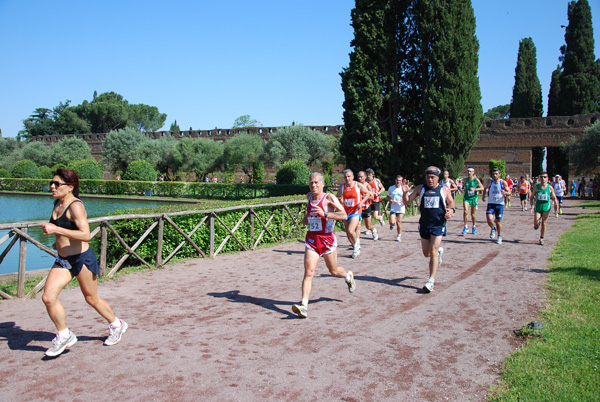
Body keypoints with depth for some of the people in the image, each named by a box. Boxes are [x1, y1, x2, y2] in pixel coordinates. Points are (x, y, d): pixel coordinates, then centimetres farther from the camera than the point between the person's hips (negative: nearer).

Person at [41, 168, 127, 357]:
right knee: (48, 297, -5)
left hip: (82, 258, -8)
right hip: (63, 260, 8)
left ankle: (117, 325, 32)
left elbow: (85, 235, -28)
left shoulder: (75, 206, -18)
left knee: (92, 299, 8)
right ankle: (64, 336, 12)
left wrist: (56, 229, -30)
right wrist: (59, 240, 17)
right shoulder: (58, 204, 8)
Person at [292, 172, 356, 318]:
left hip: (327, 239, -3)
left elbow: (344, 215, -21)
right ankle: (303, 306, -14)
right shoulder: (309, 196, 7)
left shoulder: (329, 198, -11)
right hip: (311, 239, 4)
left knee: (333, 270, 16)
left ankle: (348, 276, 51)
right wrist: (306, 216, 12)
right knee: (308, 272, -10)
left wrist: (324, 214, -30)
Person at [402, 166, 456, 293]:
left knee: (433, 252, -11)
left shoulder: (444, 190, 1)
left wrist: (451, 210, -10)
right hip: (424, 225, 3)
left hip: (439, 225, -3)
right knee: (426, 253, 12)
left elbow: (451, 202, 13)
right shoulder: (420, 188, 2)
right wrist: (405, 192, -22)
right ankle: (439, 251, 48)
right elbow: (406, 202, 0)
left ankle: (431, 281, -6)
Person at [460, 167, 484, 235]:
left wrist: (475, 189, -30)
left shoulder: (476, 180, -9)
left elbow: (482, 188, -15)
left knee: (472, 213, 10)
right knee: (465, 211, -18)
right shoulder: (465, 179, 0)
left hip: (473, 198, -1)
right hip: (466, 198, 1)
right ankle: (466, 227, -9)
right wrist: (463, 191, -2)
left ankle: (474, 227, 30)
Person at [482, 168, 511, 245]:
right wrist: (483, 195, 0)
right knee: (489, 219, -16)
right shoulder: (490, 181, -4)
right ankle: (493, 229, 19)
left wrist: (505, 193, -27)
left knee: (498, 221, 4)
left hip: (500, 204, -1)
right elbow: (485, 188, 16)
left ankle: (499, 237, 23)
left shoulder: (503, 182, -9)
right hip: (491, 203, 1)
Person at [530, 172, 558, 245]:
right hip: (538, 207, 0)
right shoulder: (536, 187, -2)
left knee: (544, 224, -1)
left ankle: (541, 239, 14)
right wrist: (532, 205, -13)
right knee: (536, 224, -7)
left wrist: (555, 201, -17)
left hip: (546, 207, 0)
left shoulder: (550, 188, -2)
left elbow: (554, 197, 5)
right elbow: (532, 197, 3)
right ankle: (538, 223, 31)